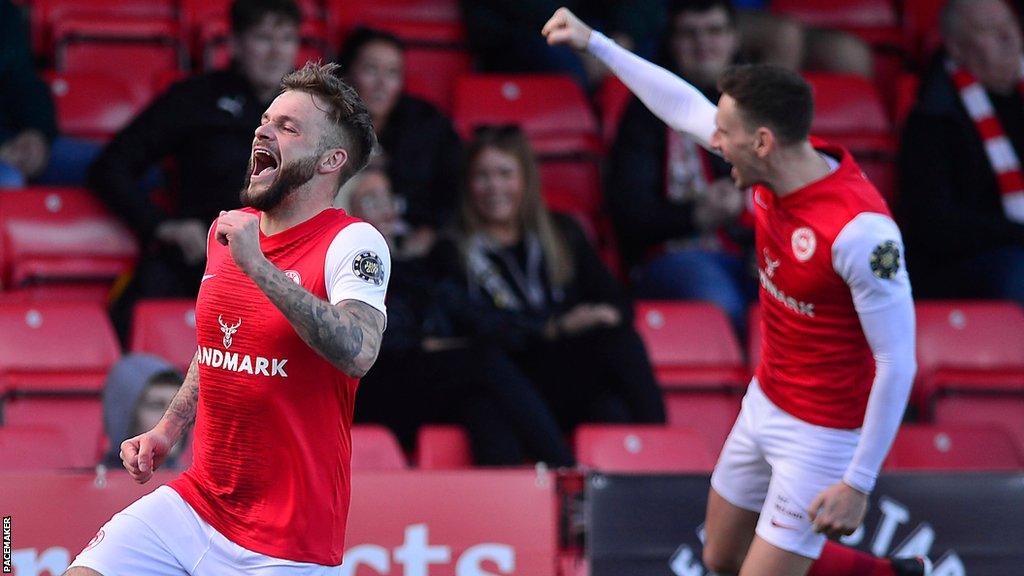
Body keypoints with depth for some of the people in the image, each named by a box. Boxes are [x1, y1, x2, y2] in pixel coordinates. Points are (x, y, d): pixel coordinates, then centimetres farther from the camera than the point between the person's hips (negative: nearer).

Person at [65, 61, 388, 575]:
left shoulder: (354, 243, -11)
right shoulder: (226, 231, 10)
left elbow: (358, 353, -30)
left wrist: (257, 266, -28)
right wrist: (168, 429, 14)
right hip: (193, 505, 6)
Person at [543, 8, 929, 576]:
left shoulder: (861, 230, -31)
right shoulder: (781, 163, -9)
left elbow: (897, 363, -26)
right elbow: (686, 107, 10)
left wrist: (858, 484, -23)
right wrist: (594, 42, 14)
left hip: (821, 435, -9)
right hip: (764, 402, 9)